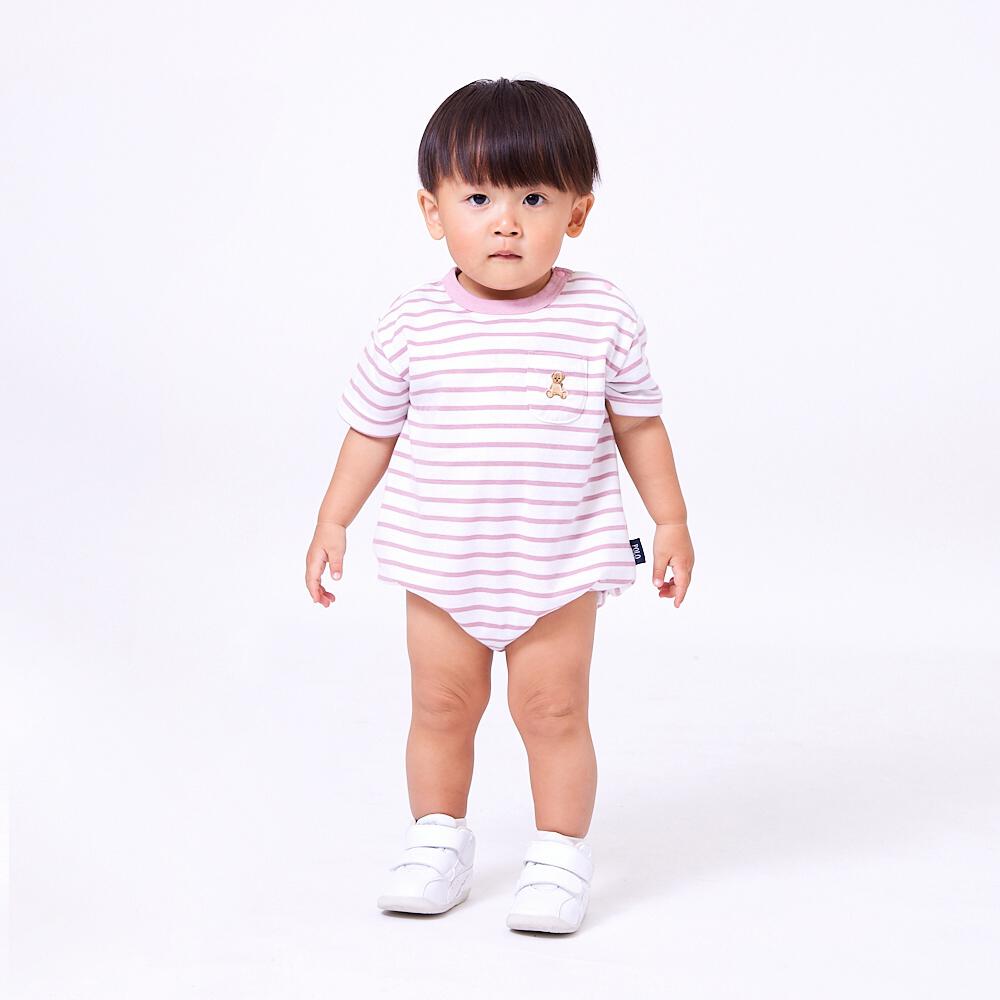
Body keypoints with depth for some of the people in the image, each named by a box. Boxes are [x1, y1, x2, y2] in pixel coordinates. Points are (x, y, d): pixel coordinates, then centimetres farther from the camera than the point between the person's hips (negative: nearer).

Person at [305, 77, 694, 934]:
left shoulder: (603, 318, -9)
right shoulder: (413, 325, -7)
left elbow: (639, 422, 3)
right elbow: (372, 429, 5)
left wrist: (671, 520, 6)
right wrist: (333, 523, 8)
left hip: (561, 563, -1)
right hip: (440, 563, 2)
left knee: (553, 709, 2)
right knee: (442, 707, 11)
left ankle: (561, 855, 17)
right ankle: (438, 838, 29)